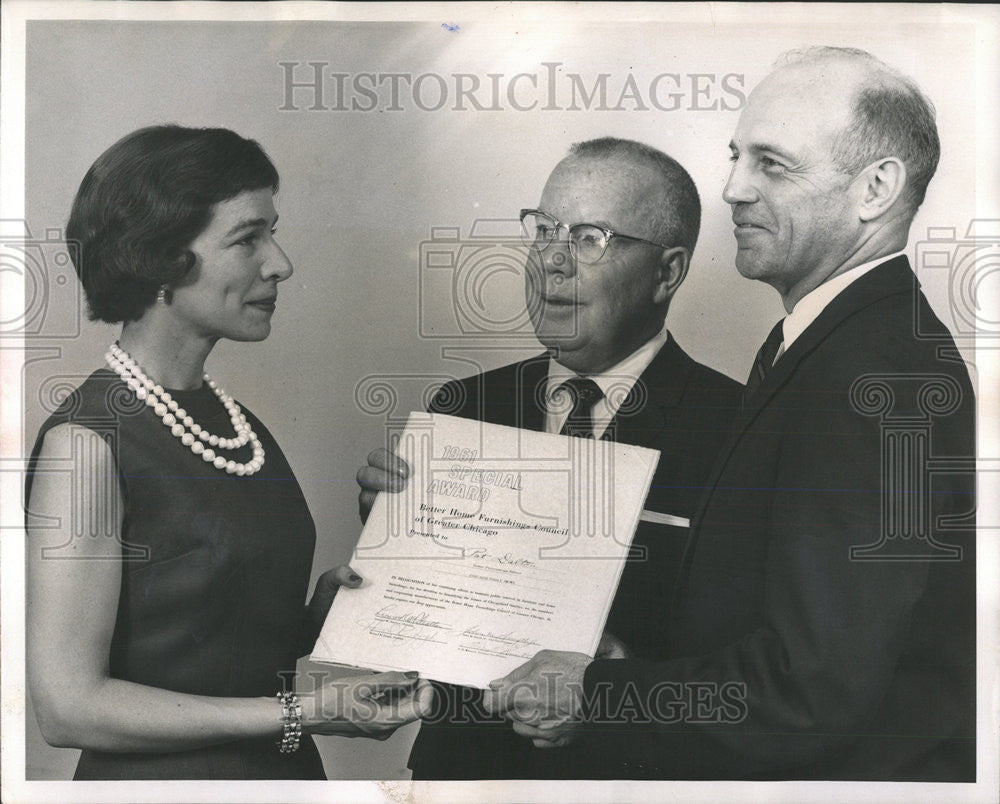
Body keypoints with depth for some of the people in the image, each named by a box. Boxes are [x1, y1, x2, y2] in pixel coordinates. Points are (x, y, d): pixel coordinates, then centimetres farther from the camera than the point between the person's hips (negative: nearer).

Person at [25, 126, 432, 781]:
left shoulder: (242, 424, 3)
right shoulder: (87, 438, -19)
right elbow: (69, 706, -22)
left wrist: (324, 606, -7)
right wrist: (304, 713, -23)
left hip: (282, 770, 7)